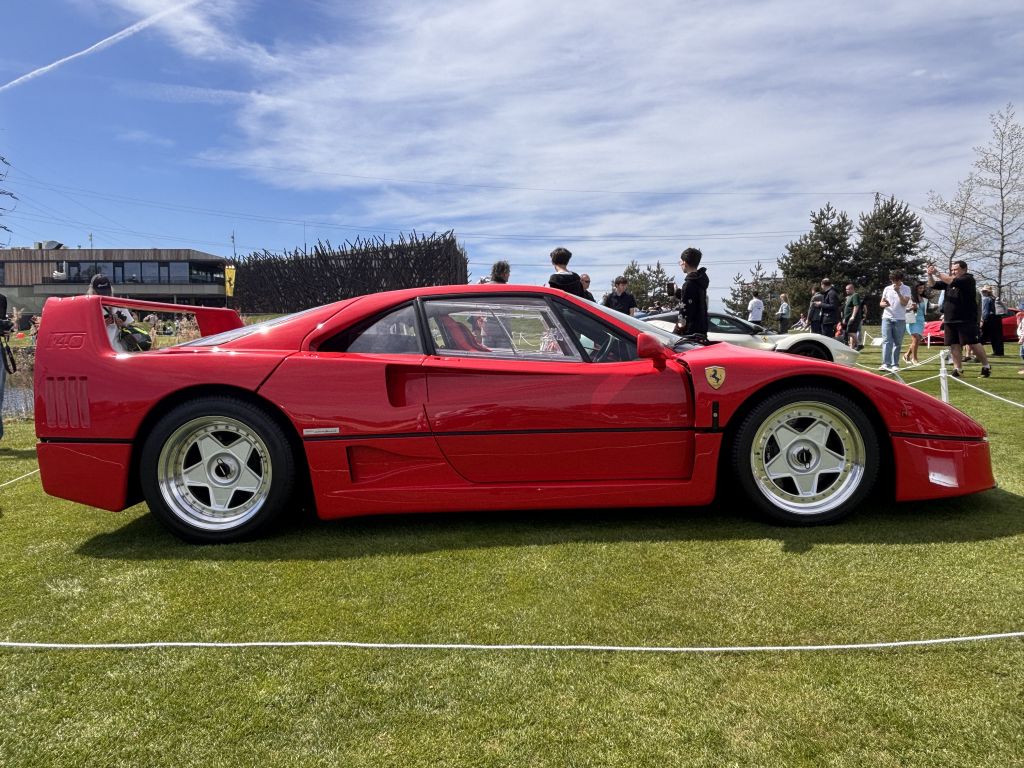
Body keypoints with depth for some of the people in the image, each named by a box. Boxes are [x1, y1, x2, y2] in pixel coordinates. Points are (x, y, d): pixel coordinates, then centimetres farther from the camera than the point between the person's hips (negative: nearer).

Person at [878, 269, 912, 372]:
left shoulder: (906, 289, 2)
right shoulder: (887, 288, 10)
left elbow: (904, 303, -9)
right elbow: (881, 303, 12)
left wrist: (898, 292, -17)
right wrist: (884, 304, -12)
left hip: (900, 319, -1)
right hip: (887, 318, 1)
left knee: (897, 343, 2)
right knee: (886, 341, -9)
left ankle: (895, 364, 7)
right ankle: (886, 364, -16)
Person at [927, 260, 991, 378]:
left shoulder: (968, 279, -5)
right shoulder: (949, 281, 15)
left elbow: (953, 282, -23)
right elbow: (932, 285, 13)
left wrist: (937, 273, -20)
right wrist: (930, 275, -5)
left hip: (966, 320, -6)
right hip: (950, 320, 6)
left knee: (973, 344, -5)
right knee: (954, 345, 6)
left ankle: (986, 366, 9)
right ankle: (958, 369, 13)